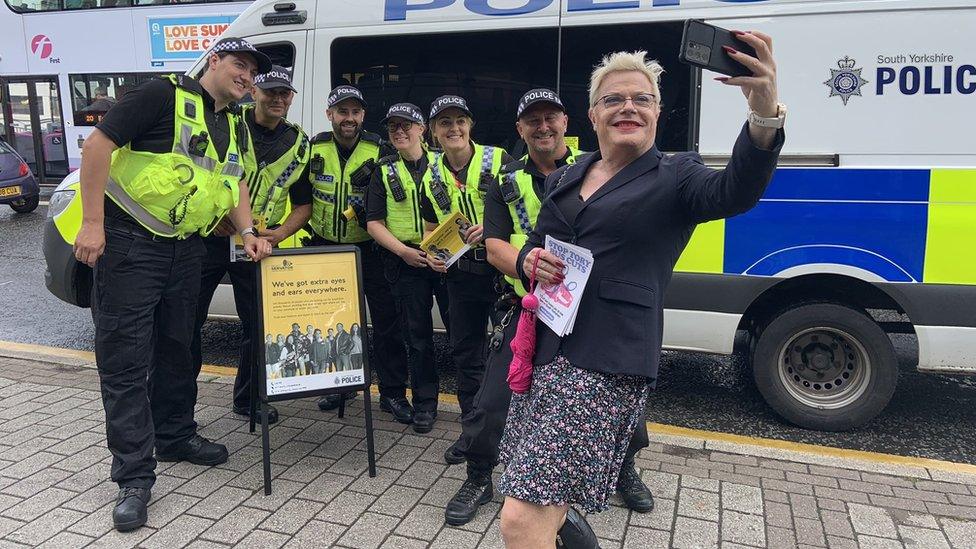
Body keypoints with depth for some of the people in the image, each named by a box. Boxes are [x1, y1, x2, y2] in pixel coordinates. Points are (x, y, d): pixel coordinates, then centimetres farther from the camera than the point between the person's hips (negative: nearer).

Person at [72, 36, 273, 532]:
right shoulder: (166, 95, -12)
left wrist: (247, 232, 3)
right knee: (125, 358, -4)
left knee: (175, 347, 18)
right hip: (128, 242, -8)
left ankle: (175, 436, 35)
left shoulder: (232, 127, 13)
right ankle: (134, 476, 2)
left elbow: (235, 182, 20)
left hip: (185, 249, 8)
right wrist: (92, 222, -19)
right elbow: (99, 144, -15)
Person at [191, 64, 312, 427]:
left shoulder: (298, 145, 7)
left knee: (258, 323, 7)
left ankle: (247, 399, 24)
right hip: (209, 236, -2)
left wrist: (281, 233, -8)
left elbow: (303, 204, 10)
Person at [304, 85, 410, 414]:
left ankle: (392, 392, 8)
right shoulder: (315, 149, -1)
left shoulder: (378, 150, -8)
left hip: (368, 247, -3)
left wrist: (371, 210, -17)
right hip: (325, 246, 3)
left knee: (386, 321, -3)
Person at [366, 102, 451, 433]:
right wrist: (403, 251, -11)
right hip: (406, 261, 1)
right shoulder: (384, 172, 9)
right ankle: (424, 402, 20)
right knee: (417, 335, 6)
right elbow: (374, 222, 4)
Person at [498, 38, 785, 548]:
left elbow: (736, 191, -20)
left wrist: (765, 113, -39)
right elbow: (531, 249, 21)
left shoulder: (674, 177, 0)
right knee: (547, 497, 19)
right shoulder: (565, 178, 16)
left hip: (607, 364, -6)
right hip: (544, 350, 6)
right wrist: (529, 262, -4)